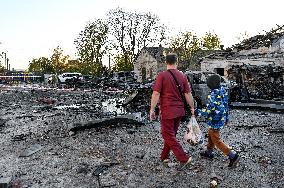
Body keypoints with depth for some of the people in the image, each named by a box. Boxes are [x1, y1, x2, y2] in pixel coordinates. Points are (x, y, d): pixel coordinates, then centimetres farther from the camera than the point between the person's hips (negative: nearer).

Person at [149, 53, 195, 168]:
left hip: (167, 111, -6)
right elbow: (188, 94, 4)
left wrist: (152, 109, -9)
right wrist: (192, 108, 15)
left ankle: (184, 159, 1)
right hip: (179, 111, 6)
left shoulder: (162, 76, -11)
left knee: (169, 136, 4)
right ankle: (164, 157, 31)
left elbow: (156, 94, -16)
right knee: (171, 134, 18)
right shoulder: (182, 76, 2)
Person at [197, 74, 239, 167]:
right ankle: (208, 152, 40)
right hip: (221, 119, 9)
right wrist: (227, 118, 20)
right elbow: (226, 105, 10)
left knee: (216, 140, 4)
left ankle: (233, 155, 3)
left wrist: (198, 111, -12)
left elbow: (208, 111, -25)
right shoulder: (223, 90, 1)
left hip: (215, 121, -9)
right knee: (210, 135, 25)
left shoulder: (213, 95, -26)